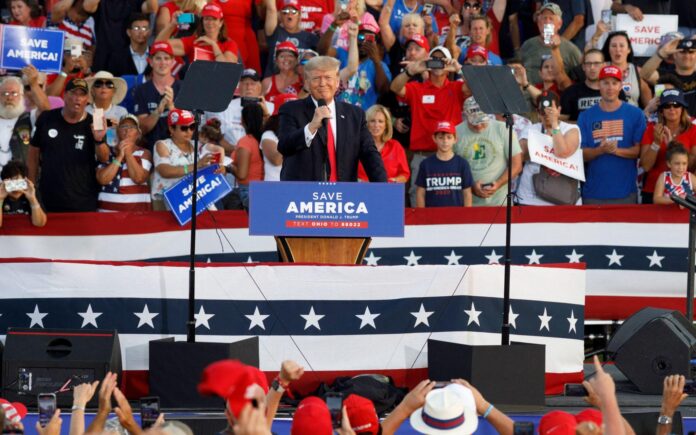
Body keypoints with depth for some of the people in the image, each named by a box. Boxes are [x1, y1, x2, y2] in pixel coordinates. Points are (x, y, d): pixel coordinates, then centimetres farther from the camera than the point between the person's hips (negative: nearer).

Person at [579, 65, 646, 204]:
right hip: (593, 193, 1)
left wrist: (616, 150, -16)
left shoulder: (635, 114, 4)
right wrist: (600, 150, -16)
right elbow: (581, 154, 4)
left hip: (624, 192, -1)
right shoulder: (586, 116, 7)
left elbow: (639, 150, 1)